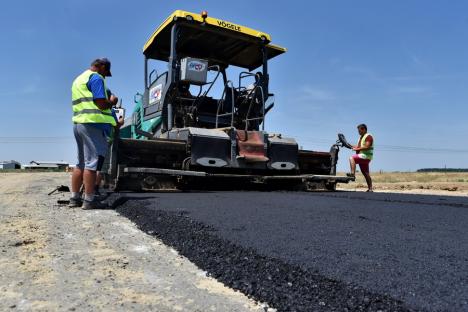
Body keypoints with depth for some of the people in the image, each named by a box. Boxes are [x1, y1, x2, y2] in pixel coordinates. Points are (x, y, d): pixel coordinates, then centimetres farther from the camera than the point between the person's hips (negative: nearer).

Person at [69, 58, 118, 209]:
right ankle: (89, 200, -7)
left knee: (81, 163, 12)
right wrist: (112, 101, 4)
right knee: (92, 162, -8)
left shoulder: (78, 79, 25)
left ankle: (75, 198, 15)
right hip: (93, 124, -9)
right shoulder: (96, 78, -6)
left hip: (78, 123, 10)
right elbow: (101, 103, -16)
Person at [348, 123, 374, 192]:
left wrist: (357, 149, -20)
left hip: (366, 156, -10)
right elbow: (359, 146, 24)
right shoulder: (361, 137, 21)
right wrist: (353, 146, 8)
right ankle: (370, 188, 12)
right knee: (366, 174, 8)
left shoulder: (368, 136, -9)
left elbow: (367, 147, -20)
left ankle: (352, 173, -32)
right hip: (362, 156, 10)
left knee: (352, 158, -26)